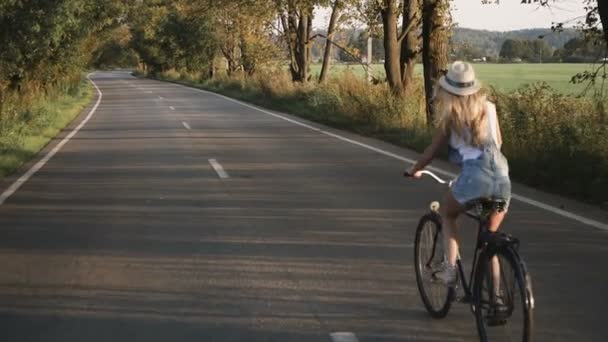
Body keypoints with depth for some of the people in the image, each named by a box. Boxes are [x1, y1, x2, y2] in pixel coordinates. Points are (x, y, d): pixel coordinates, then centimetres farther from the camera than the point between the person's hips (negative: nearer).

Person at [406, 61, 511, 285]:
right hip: (502, 177, 4)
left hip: (474, 176, -4)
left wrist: (414, 170, 27)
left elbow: (434, 149, 12)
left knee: (446, 215, 25)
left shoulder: (451, 115, 5)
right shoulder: (488, 107, 15)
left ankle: (450, 269, 11)